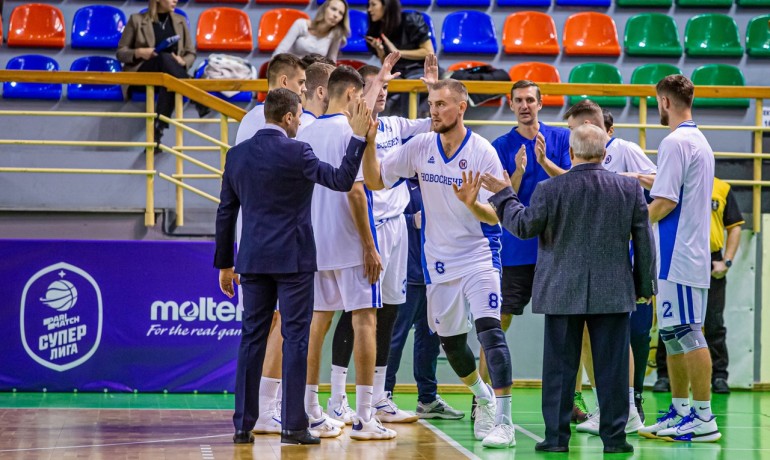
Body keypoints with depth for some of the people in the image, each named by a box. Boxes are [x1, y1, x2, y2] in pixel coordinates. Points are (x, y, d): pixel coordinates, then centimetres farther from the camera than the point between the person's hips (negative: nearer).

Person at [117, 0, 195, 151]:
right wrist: (139, 53, -11)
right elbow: (121, 52, 10)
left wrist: (183, 62, -6)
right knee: (165, 58, -38)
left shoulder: (180, 21, 19)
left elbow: (191, 53, 18)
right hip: (142, 75, -2)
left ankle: (158, 129, -46)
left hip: (170, 75, 2)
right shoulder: (137, 19, 8)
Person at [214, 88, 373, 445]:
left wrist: (224, 264, 16)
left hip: (253, 260, 5)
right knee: (295, 339, 0)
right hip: (292, 259, -5)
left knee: (252, 339, 8)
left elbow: (226, 213, 9)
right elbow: (342, 180, -8)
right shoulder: (295, 152, -11)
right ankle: (293, 426, 0)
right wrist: (358, 137, -2)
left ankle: (243, 425, 8)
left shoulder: (237, 155, 6)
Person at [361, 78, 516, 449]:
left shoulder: (482, 152, -13)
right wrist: (367, 143, -11)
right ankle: (483, 397, 40)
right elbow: (375, 182, 4)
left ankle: (503, 422, -19)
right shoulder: (420, 147, -1)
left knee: (490, 330, -20)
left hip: (479, 255, -5)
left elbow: (497, 216, -13)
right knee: (450, 341, 14)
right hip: (439, 258, 5)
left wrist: (472, 204, -35)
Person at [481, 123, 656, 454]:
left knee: (560, 366, 6)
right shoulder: (629, 188, -1)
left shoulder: (550, 189, -9)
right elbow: (644, 240, 4)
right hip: (613, 293, 1)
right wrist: (644, 284, 14)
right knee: (612, 366, 5)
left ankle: (556, 436, 9)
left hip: (563, 293, -1)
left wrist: (503, 194, 16)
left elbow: (523, 226, 2)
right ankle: (614, 436, 7)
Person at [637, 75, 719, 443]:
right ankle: (680, 411, 19)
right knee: (673, 334, 14)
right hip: (692, 253, 10)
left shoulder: (675, 142, -14)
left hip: (677, 255, -10)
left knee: (687, 333, -7)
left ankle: (704, 418, -5)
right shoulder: (700, 142, 16)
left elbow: (665, 201, -18)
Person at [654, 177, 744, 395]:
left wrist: (726, 262, -1)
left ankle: (719, 376, 13)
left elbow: (734, 228, 7)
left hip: (711, 266, 1)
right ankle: (664, 374, 14)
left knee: (714, 324, 5)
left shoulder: (722, 188, 7)